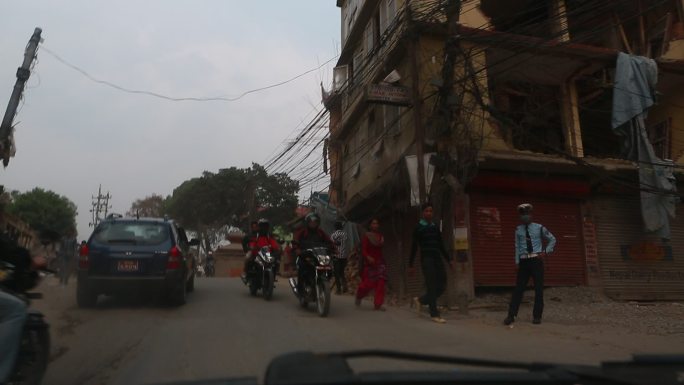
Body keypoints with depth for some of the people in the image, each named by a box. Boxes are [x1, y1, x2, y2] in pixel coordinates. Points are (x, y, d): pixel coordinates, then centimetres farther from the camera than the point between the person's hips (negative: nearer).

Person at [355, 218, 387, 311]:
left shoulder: (381, 237, 8)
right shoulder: (367, 236, -6)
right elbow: (363, 250, -12)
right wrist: (368, 257, -30)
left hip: (380, 262, 4)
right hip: (369, 263, -4)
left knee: (380, 283, -8)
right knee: (368, 284, -3)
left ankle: (378, 304, -2)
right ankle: (359, 296, 27)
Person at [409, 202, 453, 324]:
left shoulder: (435, 228, 15)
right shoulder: (419, 228, 1)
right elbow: (414, 247, 0)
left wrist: (449, 260, 15)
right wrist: (411, 265, -3)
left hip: (437, 259, 6)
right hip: (427, 260, -5)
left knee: (442, 286, 4)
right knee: (432, 287, -6)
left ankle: (420, 300, 22)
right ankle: (434, 314, 3)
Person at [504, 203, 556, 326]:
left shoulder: (539, 228, 4)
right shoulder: (518, 229, 7)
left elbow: (552, 240, 16)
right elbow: (517, 246, 8)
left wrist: (545, 251, 3)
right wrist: (517, 262, 2)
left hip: (536, 260, -1)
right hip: (524, 261, 1)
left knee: (539, 288, 3)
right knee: (518, 288, 0)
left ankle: (537, 316, 12)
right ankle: (511, 315, 1)